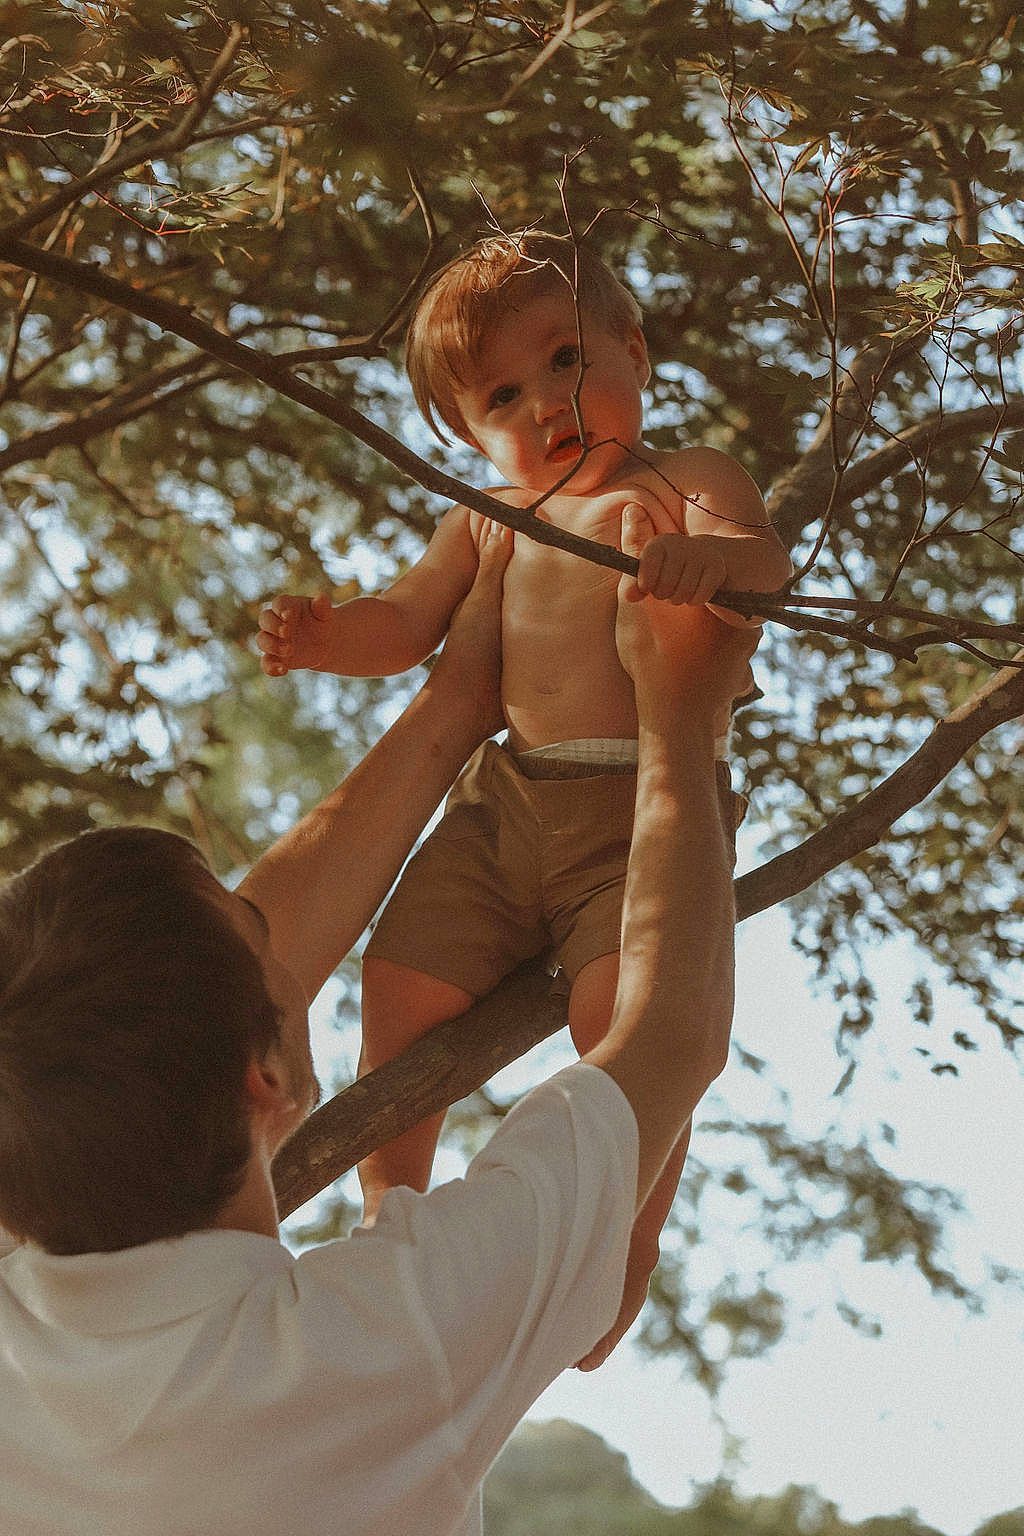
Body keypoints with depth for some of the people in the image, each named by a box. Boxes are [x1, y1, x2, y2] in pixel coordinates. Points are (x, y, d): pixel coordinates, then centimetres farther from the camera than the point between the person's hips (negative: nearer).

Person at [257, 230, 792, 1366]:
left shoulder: (685, 482, 5)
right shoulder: (488, 521, 20)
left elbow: (768, 562, -14)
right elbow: (408, 621, 17)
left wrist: (711, 555, -39)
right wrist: (326, 635, -5)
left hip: (648, 811, -5)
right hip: (502, 802, 5)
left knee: (627, 1017, -24)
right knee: (401, 984, -1)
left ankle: (623, 1257, -4)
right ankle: (390, 1206, 25)